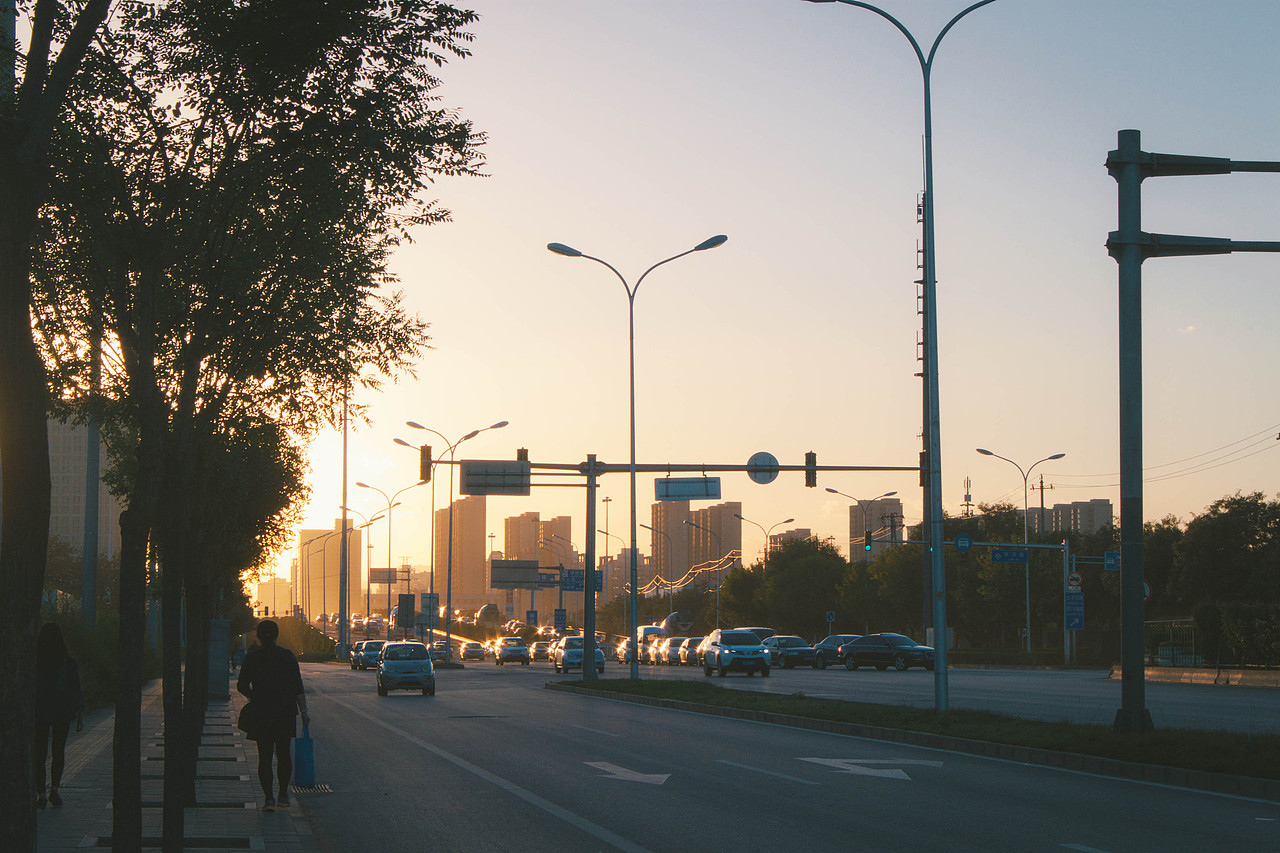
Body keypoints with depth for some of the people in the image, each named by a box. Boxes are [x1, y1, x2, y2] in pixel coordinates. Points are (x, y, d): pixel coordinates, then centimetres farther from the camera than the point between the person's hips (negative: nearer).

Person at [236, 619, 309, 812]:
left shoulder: (252, 657, -2)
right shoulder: (287, 656, -1)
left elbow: (242, 686, 1)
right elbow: (297, 687, -4)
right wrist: (303, 711, -1)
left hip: (261, 714, -1)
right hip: (286, 712, 1)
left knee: (264, 756, 3)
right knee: (284, 754, 14)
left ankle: (269, 798, -4)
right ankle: (283, 795, 16)